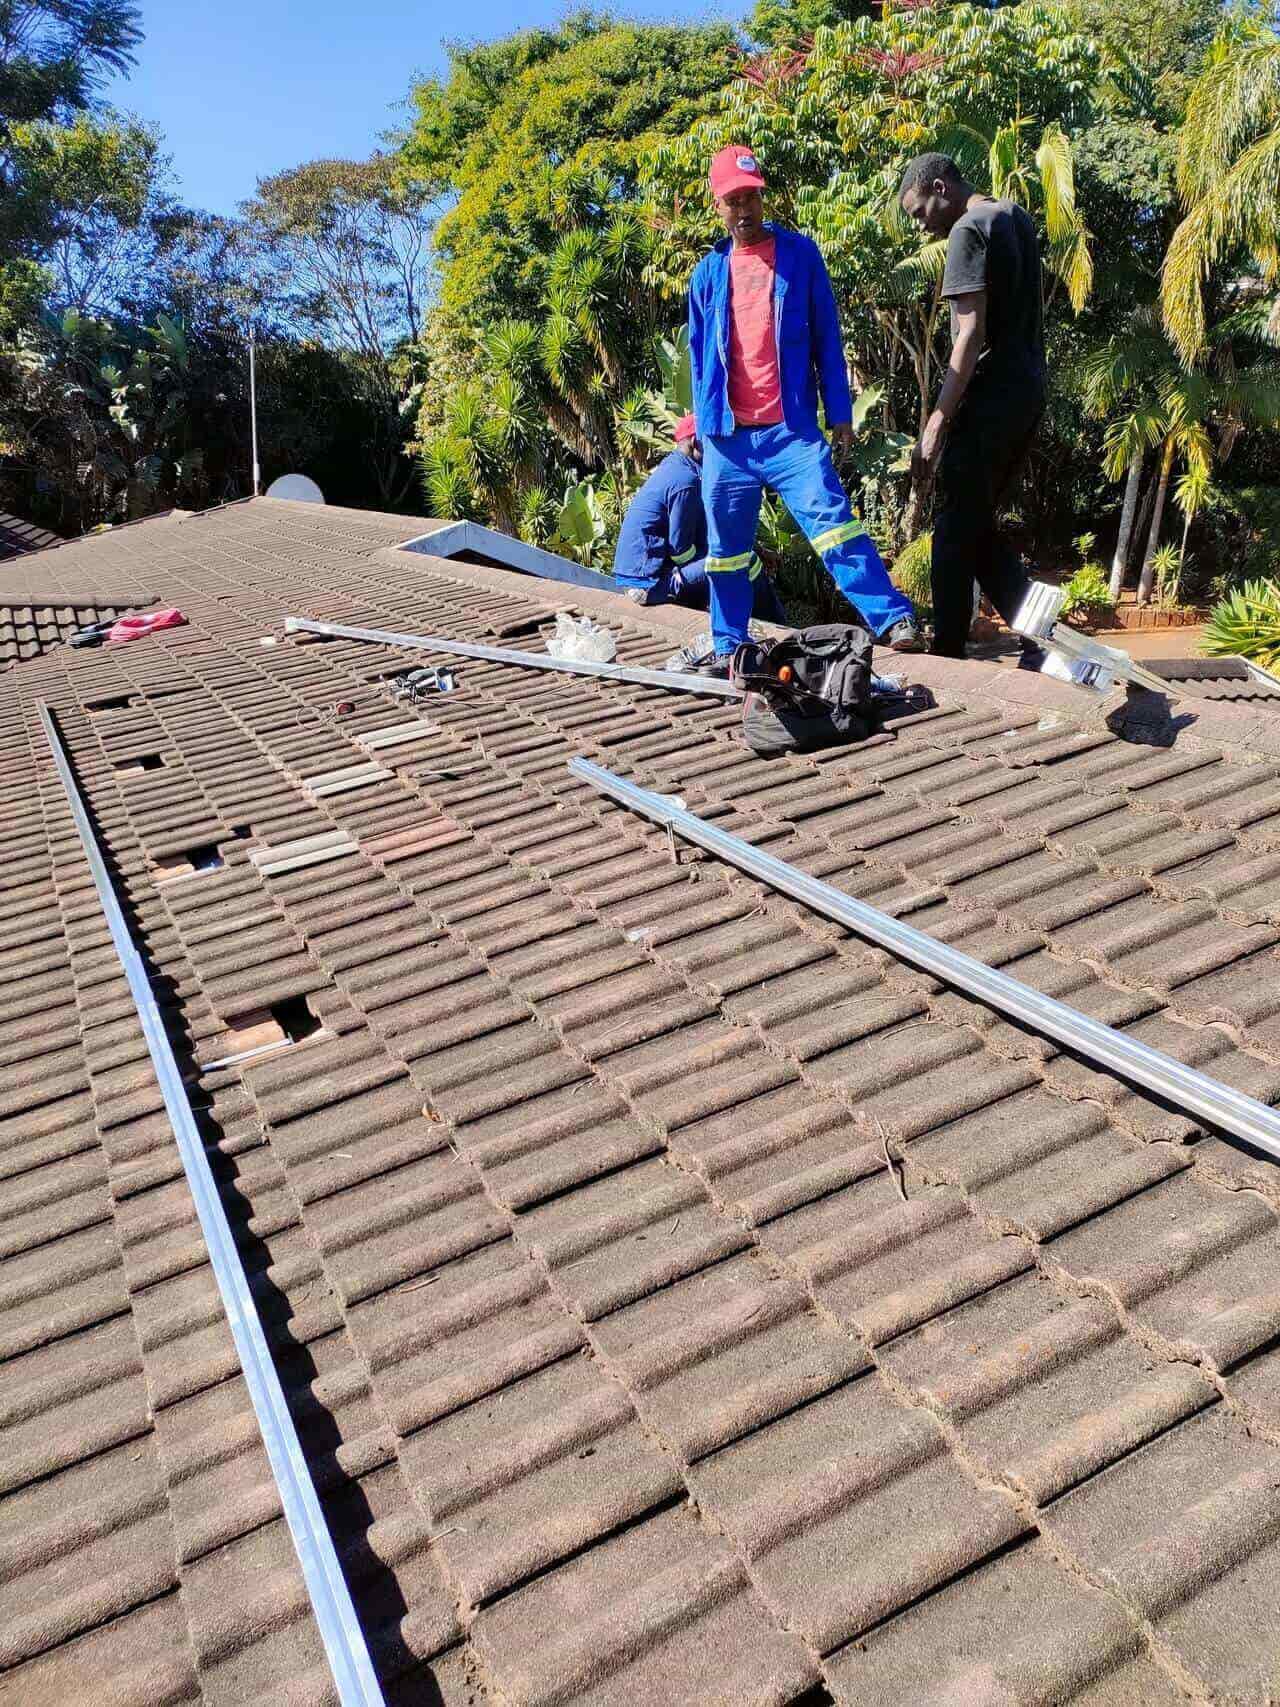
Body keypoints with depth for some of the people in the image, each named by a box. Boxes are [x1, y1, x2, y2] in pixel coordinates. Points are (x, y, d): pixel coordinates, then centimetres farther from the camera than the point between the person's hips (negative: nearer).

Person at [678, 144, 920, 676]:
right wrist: (702, 423, 14)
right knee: (726, 546, 8)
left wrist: (839, 412, -1)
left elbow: (826, 337, 5)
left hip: (791, 428, -3)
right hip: (726, 434, 3)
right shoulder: (707, 273, 13)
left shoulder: (799, 253, 6)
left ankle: (893, 618, -17)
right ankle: (727, 645, 21)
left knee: (831, 519, -17)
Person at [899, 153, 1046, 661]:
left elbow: (971, 334, -19)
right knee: (981, 525, 14)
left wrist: (936, 424, -22)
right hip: (1029, 391, 9)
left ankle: (946, 657, 4)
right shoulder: (1018, 217, 17)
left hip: (989, 397, -9)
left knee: (957, 530, -1)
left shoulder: (969, 229, -11)